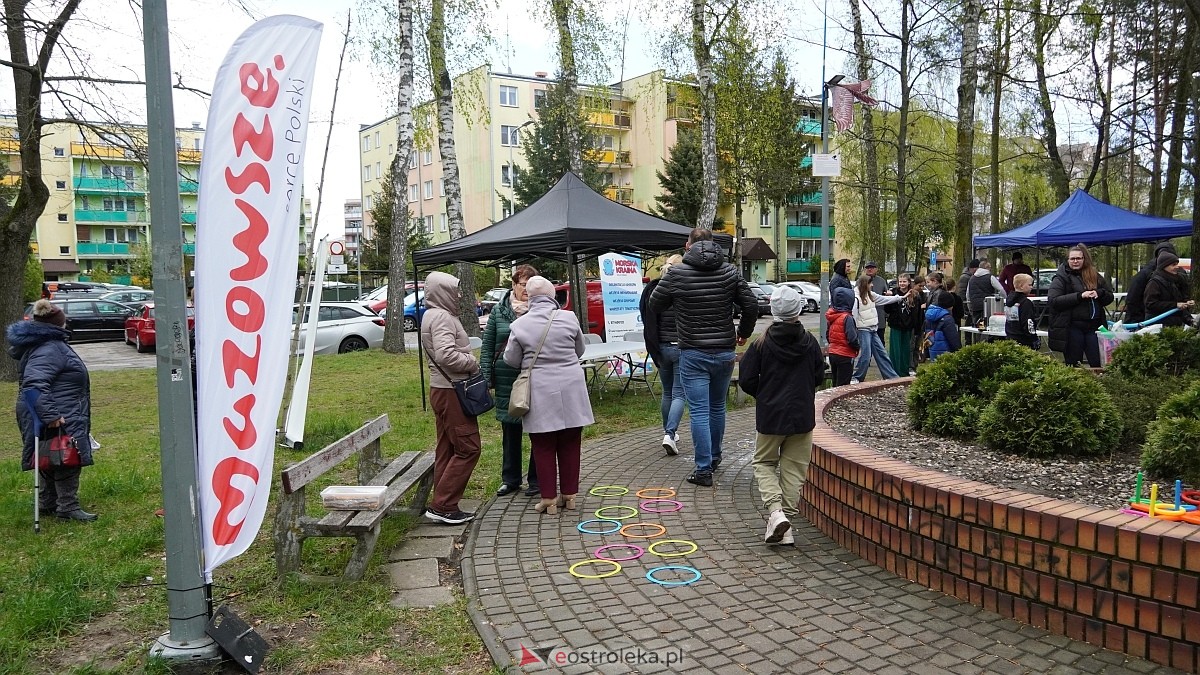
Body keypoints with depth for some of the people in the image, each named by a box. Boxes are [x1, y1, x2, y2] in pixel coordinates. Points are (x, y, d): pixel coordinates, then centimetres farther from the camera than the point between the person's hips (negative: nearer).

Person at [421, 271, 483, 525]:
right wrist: (473, 363, -13)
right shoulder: (441, 317, -16)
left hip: (443, 389, 11)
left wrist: (468, 361, 7)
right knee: (468, 448, -7)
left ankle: (443, 506, 17)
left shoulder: (434, 315, 17)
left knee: (447, 449, 13)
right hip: (451, 391, -11)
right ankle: (442, 506, -4)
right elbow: (446, 355, -27)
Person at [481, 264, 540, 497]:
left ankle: (537, 479, 18)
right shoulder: (499, 311, 5)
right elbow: (487, 345, 8)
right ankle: (510, 479, 26)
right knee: (510, 428, 12)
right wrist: (486, 377, 2)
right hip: (506, 379, 3)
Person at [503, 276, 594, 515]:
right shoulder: (569, 318, -2)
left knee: (544, 448, 7)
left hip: (540, 391, -2)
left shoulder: (520, 325, -6)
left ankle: (549, 499, 11)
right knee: (570, 445, 12)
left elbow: (511, 360, 3)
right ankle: (569, 495, 21)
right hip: (570, 388, 2)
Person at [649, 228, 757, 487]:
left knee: (699, 412, -2)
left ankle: (704, 469, -1)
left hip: (693, 353, -4)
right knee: (717, 407, 20)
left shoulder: (676, 273, -7)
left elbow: (655, 305, 3)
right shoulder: (730, 272, 2)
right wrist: (743, 332, 18)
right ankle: (714, 456, 36)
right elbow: (751, 305, 2)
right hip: (724, 351, 4)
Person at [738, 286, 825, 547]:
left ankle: (775, 511, -7)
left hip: (769, 416, -2)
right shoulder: (810, 342, -4)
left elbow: (746, 380, -8)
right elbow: (819, 377, 6)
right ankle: (786, 523, 11)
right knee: (794, 469, 10)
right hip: (802, 416, 2)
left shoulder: (761, 344, -10)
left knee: (764, 463, 14)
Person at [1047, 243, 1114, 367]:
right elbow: (1053, 300, -14)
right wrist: (1080, 296, -20)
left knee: (1099, 364, 2)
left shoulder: (1095, 276, 13)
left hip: (1094, 326, 4)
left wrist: (1099, 293, -7)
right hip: (1072, 328, -3)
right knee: (1072, 365, 4)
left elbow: (1109, 297, 16)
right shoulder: (1061, 277, 0)